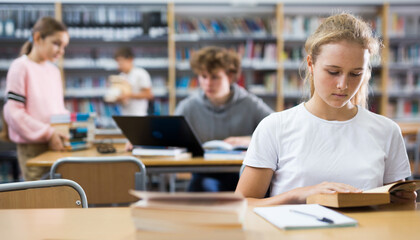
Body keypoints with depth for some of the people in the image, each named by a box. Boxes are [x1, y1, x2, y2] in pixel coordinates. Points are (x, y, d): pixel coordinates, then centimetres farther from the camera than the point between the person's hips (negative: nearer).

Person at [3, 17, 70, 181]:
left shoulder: (54, 71, 15)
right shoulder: (21, 67, -7)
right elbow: (14, 113, -13)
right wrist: (48, 134, -16)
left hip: (55, 145, 6)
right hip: (32, 148, -6)